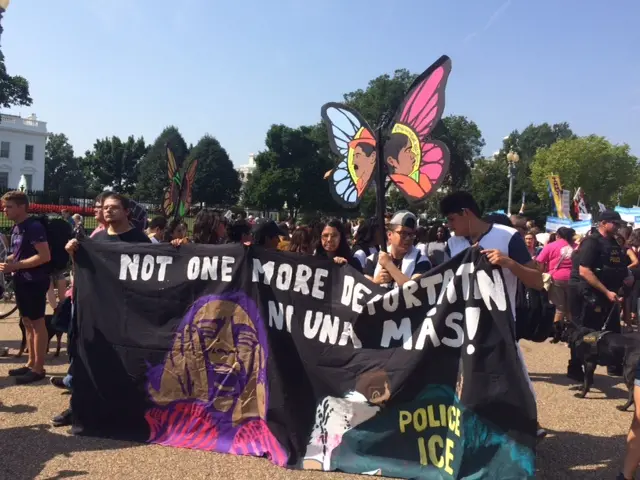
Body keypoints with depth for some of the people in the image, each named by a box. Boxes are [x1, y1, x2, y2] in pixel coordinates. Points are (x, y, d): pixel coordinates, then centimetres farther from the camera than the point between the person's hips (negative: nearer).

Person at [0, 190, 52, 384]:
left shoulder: (34, 227, -16)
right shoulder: (16, 228, 12)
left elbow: (45, 256, -23)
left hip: (34, 281, -9)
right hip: (21, 281, 9)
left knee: (37, 323, -2)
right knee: (27, 322, 14)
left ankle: (38, 368, 6)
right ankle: (31, 363, 25)